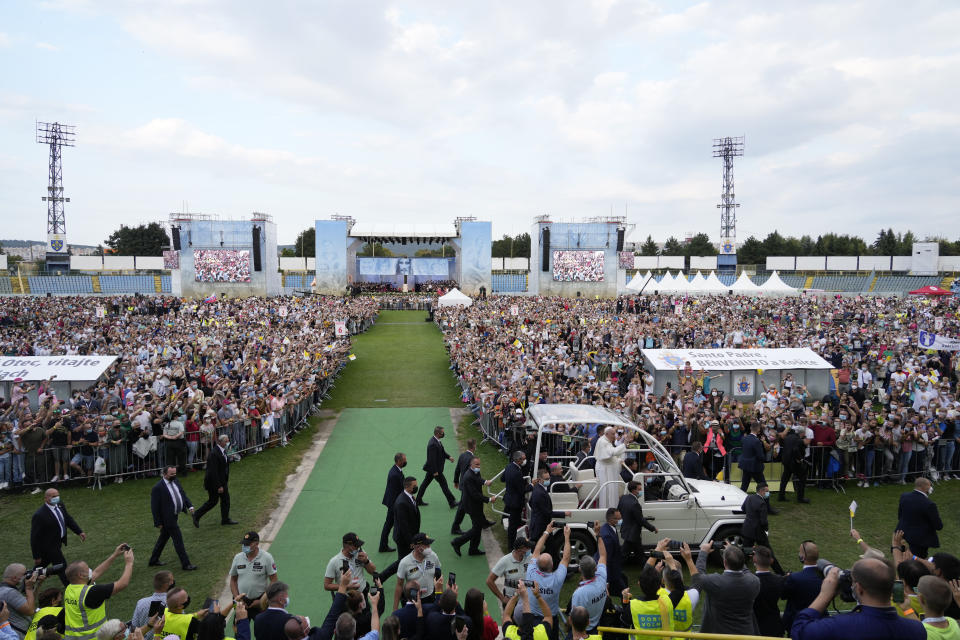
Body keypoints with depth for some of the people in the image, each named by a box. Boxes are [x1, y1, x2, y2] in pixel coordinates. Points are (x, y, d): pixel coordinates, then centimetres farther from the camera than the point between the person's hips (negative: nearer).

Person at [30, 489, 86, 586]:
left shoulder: (60, 506, -5)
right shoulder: (39, 515, -28)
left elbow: (68, 519, 10)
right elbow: (35, 537, -22)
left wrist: (79, 532, 3)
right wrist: (36, 556, -16)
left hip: (58, 542, 8)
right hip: (49, 546, -8)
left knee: (42, 565, 25)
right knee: (61, 566, 5)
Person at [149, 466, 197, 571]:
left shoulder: (175, 481, 3)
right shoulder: (157, 488, -20)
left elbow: (183, 494, 12)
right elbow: (154, 507, -17)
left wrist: (190, 506, -2)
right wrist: (158, 523, -14)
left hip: (174, 516, 8)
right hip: (167, 518, -8)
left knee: (164, 538, 21)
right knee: (178, 540, -3)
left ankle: (153, 561, 37)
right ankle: (185, 564, 6)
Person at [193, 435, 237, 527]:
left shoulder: (223, 451, 4)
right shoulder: (214, 453, -26)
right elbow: (213, 472, -26)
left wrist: (226, 481, 17)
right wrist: (219, 486, -24)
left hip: (222, 481, 9)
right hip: (213, 482, -9)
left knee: (226, 499, 12)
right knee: (213, 501, 3)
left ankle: (225, 519, 23)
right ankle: (196, 516, 21)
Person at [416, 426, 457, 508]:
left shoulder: (437, 441, 3)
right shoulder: (433, 444, -28)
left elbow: (442, 451, 15)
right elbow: (432, 459, -26)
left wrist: (449, 457, -1)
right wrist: (435, 471, -22)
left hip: (432, 468, 10)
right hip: (434, 468, -10)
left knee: (425, 482, 16)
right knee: (443, 484, 0)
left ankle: (418, 500, 27)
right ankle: (452, 503, 10)